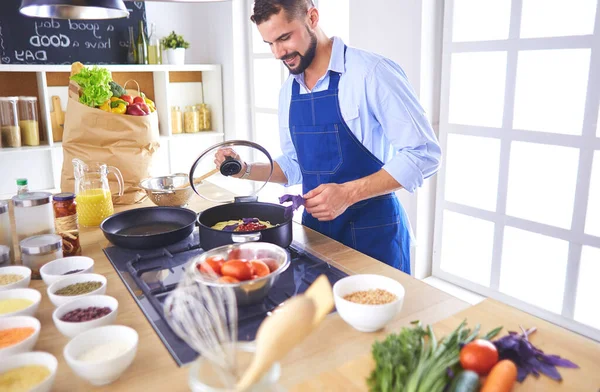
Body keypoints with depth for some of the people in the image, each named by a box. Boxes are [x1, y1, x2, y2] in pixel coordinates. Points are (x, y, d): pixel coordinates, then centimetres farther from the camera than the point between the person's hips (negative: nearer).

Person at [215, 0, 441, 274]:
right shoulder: (288, 91, 6)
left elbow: (424, 154, -18)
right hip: (315, 227, 6)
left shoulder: (371, 72, -16)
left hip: (372, 230, -6)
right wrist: (245, 170, -2)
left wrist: (348, 193, -26)